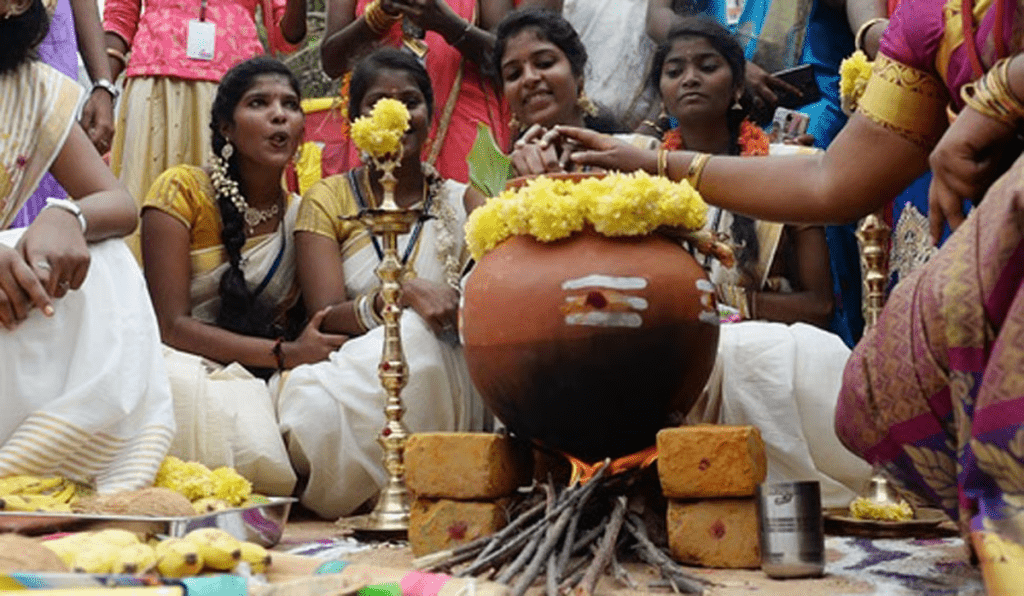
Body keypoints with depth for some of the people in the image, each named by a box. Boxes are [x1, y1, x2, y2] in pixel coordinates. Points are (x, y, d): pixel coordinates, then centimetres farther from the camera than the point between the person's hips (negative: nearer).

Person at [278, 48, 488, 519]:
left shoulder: (463, 202, 14)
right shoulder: (328, 199, 9)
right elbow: (326, 317, -6)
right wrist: (399, 295, -24)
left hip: (445, 383, 2)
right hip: (354, 371, -1)